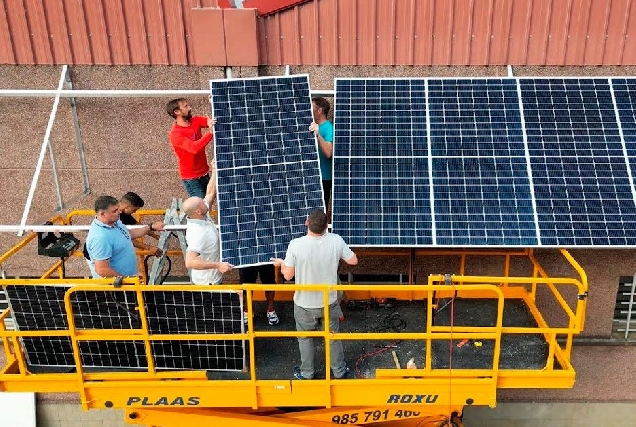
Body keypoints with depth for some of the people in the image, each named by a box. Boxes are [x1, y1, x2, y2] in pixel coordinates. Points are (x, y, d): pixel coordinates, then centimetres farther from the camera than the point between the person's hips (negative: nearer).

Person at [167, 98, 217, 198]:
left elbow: (213, 120, -8)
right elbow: (194, 148, -33)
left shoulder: (195, 121, 3)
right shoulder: (175, 134, -19)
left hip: (204, 173, 7)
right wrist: (210, 132, -38)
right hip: (191, 178, -6)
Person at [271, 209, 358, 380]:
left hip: (305, 304, -1)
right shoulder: (336, 241, -19)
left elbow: (288, 275, -16)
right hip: (329, 302, 2)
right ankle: (339, 371, 39)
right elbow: (353, 260, -5)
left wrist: (281, 263, 5)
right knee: (334, 337, 23)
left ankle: (306, 373, 37)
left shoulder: (295, 244, -24)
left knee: (305, 338, 22)